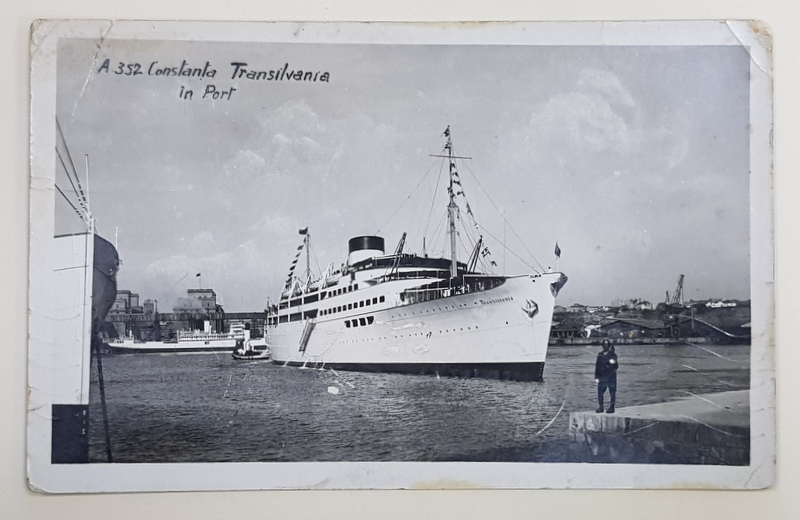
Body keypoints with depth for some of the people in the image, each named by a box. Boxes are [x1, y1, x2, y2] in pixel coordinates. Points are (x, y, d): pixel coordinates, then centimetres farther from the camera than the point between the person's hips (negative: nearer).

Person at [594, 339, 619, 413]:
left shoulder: (613, 355, -2)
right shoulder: (600, 355, 9)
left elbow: (616, 367, -5)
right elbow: (597, 366, 11)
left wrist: (614, 363, -29)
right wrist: (596, 377, 7)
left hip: (611, 377, -4)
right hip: (601, 377, 4)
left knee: (612, 393, 0)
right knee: (600, 393, 4)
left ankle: (611, 407, 8)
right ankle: (601, 407, 13)